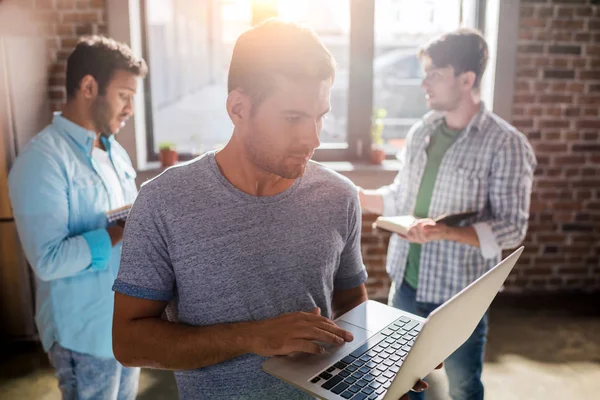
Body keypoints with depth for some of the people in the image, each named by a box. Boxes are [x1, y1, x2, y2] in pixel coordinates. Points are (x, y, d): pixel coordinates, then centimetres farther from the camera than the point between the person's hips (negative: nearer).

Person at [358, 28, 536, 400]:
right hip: (406, 282, 5)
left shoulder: (505, 144, -14)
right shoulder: (421, 132, 3)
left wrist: (445, 231, -30)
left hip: (459, 294, -5)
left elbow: (512, 229, -16)